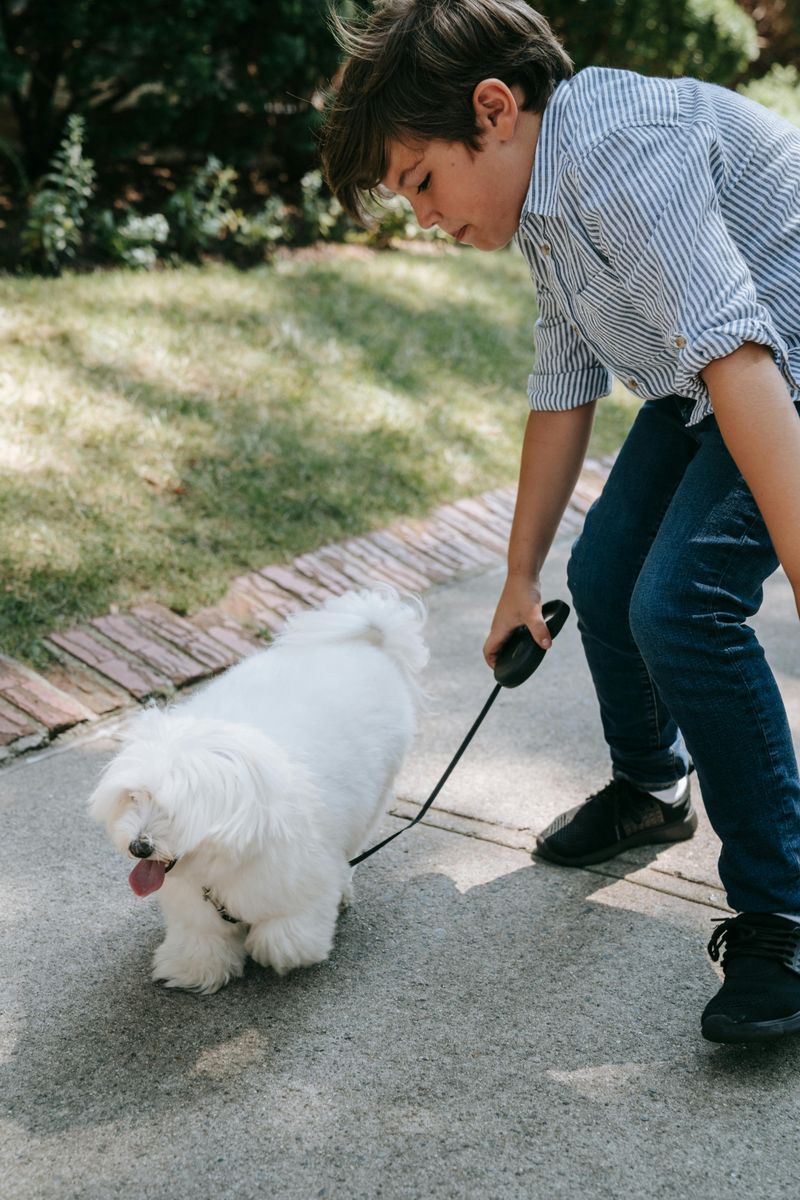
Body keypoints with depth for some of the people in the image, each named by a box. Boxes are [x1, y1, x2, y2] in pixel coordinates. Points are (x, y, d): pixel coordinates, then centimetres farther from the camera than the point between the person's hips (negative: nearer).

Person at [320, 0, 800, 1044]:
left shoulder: (623, 151, -29)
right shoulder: (545, 207, 4)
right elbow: (563, 391, 13)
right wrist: (521, 577, 19)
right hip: (692, 389, 10)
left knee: (680, 605, -21)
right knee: (605, 578, 11)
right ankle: (650, 793, 37)